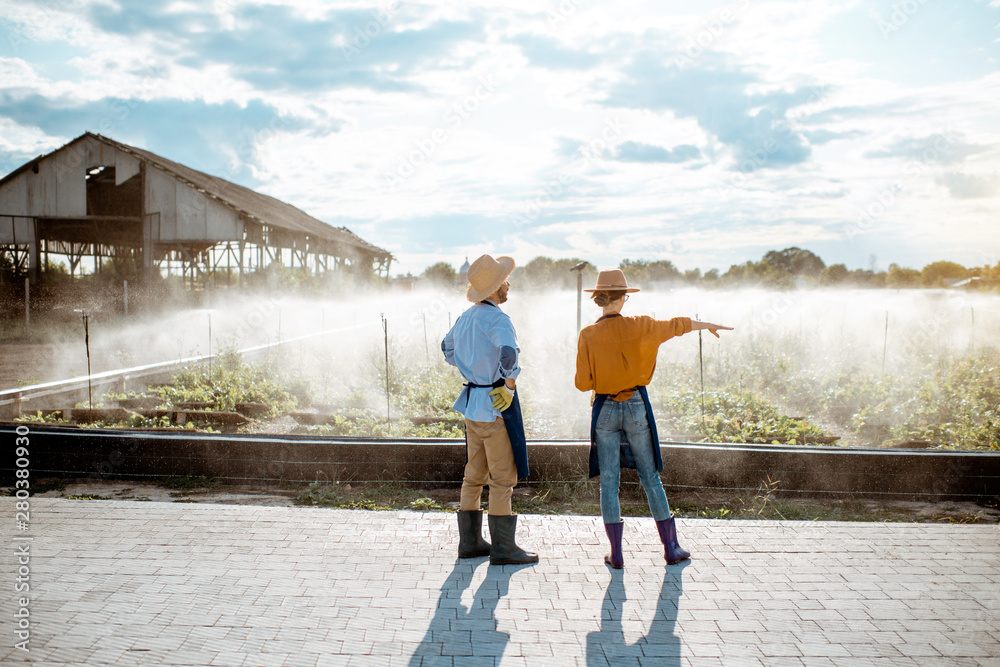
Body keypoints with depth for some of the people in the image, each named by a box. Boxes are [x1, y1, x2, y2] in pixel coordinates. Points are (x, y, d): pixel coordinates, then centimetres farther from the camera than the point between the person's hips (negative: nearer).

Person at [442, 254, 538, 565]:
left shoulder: (466, 317, 10)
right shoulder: (496, 319, -18)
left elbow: (448, 346, 28)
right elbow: (509, 353, -36)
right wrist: (510, 386, -21)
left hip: (472, 401, 9)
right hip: (496, 404, -9)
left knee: (475, 473, 15)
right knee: (503, 476, 0)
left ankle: (470, 541, 23)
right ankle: (502, 548, 6)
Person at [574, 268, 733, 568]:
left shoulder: (588, 335, -8)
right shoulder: (639, 326, -7)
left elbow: (583, 383, -7)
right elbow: (677, 325, 10)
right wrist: (708, 325, 26)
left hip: (605, 411, 0)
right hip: (636, 408, 1)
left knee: (608, 481, 6)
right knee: (650, 477, 12)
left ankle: (616, 553, 8)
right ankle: (671, 547, 20)